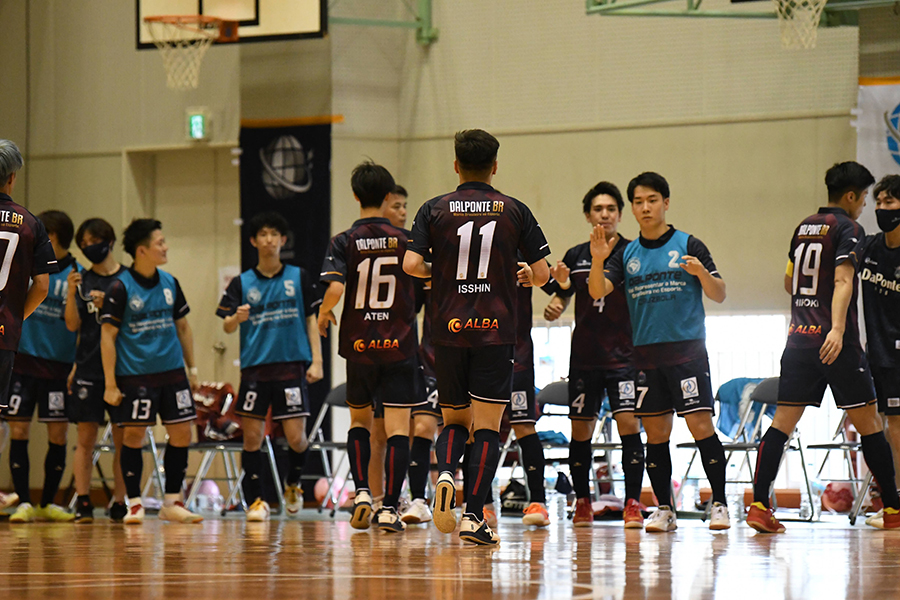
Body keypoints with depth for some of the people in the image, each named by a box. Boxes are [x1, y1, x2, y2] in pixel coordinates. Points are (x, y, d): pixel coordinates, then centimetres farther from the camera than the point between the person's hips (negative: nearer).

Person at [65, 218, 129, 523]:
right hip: (88, 368, 1)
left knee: (122, 438, 1)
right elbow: (72, 324, 1)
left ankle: (119, 503, 6)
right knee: (86, 437, -2)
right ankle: (82, 502, -2)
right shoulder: (82, 280, 8)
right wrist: (71, 293, -15)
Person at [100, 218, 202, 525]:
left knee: (181, 434, 2)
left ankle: (172, 502, 13)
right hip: (134, 374, -5)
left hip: (172, 373, 5)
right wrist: (110, 384, -11)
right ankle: (134, 504, 7)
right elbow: (107, 335, -8)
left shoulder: (170, 283, 8)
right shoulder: (121, 288, -9)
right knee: (134, 434, -3)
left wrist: (192, 368, 15)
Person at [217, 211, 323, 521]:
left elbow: (312, 320, 8)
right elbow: (227, 326, 2)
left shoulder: (299, 278, 6)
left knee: (296, 437, -5)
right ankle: (256, 500, 8)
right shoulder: (242, 283, 6)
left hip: (292, 366, -1)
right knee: (252, 436, -2)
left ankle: (293, 485, 22)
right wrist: (236, 318, -22)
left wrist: (316, 361, -1)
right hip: (254, 367, 1)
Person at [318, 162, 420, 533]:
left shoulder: (344, 242, -4)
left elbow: (335, 288, -17)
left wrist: (323, 315, 2)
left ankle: (361, 491, 4)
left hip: (359, 348, 1)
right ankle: (389, 508, -9)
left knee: (359, 420, 20)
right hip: (399, 346, 0)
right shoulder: (405, 239, 0)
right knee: (397, 429, -2)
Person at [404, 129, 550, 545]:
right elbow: (542, 274, 0)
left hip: (449, 328, 1)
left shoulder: (434, 210, 3)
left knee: (454, 420, 15)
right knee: (487, 425, 0)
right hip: (496, 331, -1)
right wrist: (522, 275, 22)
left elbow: (411, 265, -7)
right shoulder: (515, 211, 2)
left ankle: (446, 473, -15)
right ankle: (474, 517, -8)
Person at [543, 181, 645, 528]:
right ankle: (582, 503, 18)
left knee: (629, 424, -13)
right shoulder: (576, 256, 9)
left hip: (624, 356, -3)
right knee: (580, 431, 6)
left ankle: (633, 505, -10)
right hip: (584, 357, 3)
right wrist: (553, 308, -6)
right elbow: (562, 296, 15)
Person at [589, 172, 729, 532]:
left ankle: (719, 504, -4)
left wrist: (702, 273, -20)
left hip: (687, 350, -4)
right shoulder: (626, 255, 12)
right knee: (655, 433, 4)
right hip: (646, 355, 4)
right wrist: (598, 261, -17)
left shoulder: (688, 245, 2)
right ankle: (664, 509, 11)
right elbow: (598, 292, 1)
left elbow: (719, 296, 0)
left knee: (701, 425, -11)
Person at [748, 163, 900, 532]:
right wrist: (838, 328, -30)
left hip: (799, 336, 6)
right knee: (867, 422, 2)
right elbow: (842, 281, -20)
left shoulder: (804, 227, 16)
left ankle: (759, 505, -9)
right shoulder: (848, 229, -6)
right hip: (835, 341, -6)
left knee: (783, 420, 1)